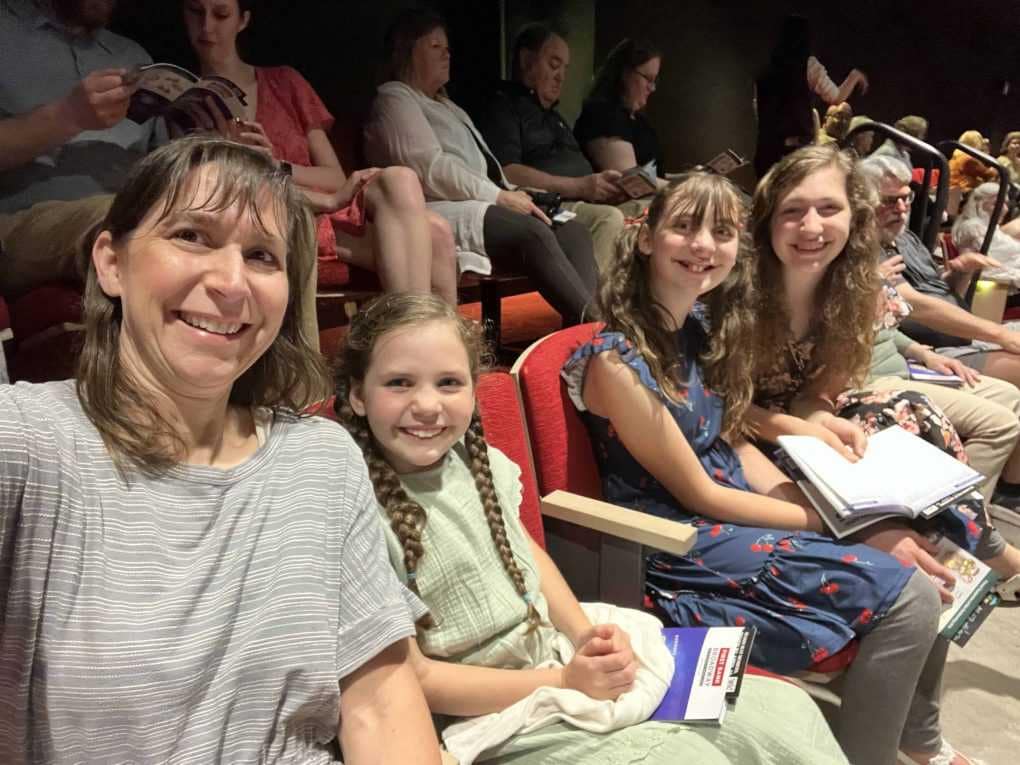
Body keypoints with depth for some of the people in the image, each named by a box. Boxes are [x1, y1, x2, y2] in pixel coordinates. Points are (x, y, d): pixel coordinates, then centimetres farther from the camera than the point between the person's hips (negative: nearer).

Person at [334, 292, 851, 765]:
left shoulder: (479, 460, -1)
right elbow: (415, 680, -17)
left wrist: (586, 634, -2)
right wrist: (564, 682, -17)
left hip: (569, 662, 7)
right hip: (494, 719, -6)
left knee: (788, 711, 3)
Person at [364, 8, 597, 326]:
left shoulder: (447, 106, 33)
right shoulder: (395, 98, 4)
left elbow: (484, 166, 26)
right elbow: (431, 169, -11)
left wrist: (514, 195, 4)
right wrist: (500, 196, -13)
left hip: (479, 204, 9)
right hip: (439, 211, -9)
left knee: (572, 230, -13)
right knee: (535, 234, -31)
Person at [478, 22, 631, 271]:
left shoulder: (555, 117, 31)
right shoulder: (502, 106, 1)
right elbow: (507, 174, -15)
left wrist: (605, 187, -1)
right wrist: (579, 186, -19)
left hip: (582, 203, 9)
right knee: (610, 219, -31)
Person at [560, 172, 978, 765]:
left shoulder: (703, 325, 3)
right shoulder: (616, 361, -22)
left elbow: (733, 442, 9)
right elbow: (697, 495, -18)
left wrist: (822, 509, -5)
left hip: (734, 510, 8)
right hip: (682, 544, -8)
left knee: (920, 544, 5)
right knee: (906, 596, -13)